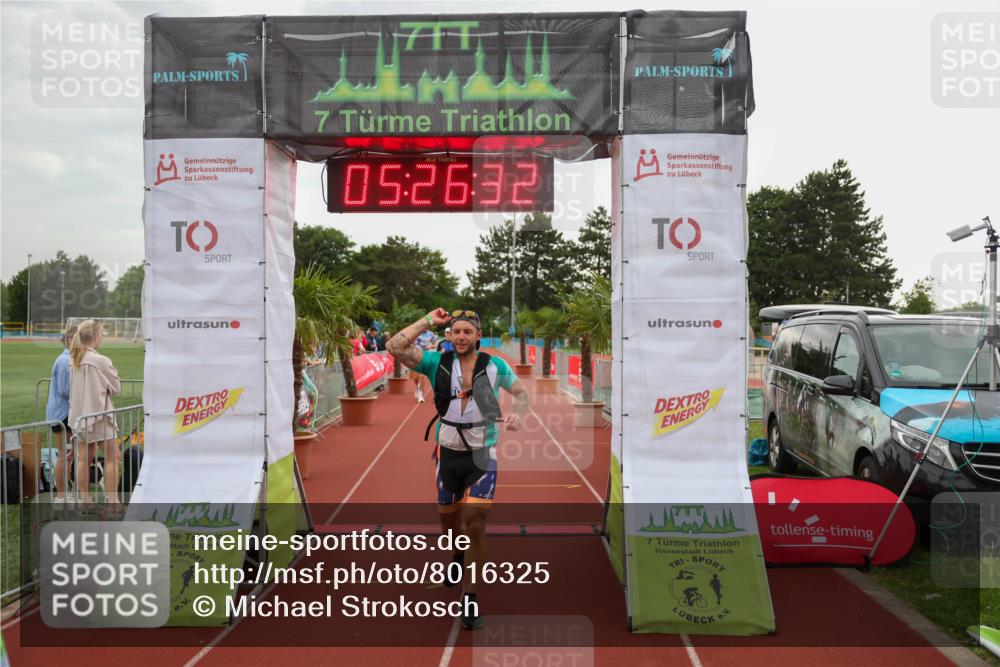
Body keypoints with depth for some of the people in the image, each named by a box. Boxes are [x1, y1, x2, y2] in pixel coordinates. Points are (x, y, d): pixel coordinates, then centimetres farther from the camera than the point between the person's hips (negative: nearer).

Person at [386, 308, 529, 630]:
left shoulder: (495, 366, -4)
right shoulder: (438, 362, -5)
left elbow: (521, 391, 12)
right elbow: (395, 347, -17)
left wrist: (518, 415, -9)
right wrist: (429, 321, -15)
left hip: (482, 456, -2)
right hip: (448, 454, 2)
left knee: (475, 524, -12)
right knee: (449, 521, 18)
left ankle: (470, 598, -1)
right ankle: (460, 555, 53)